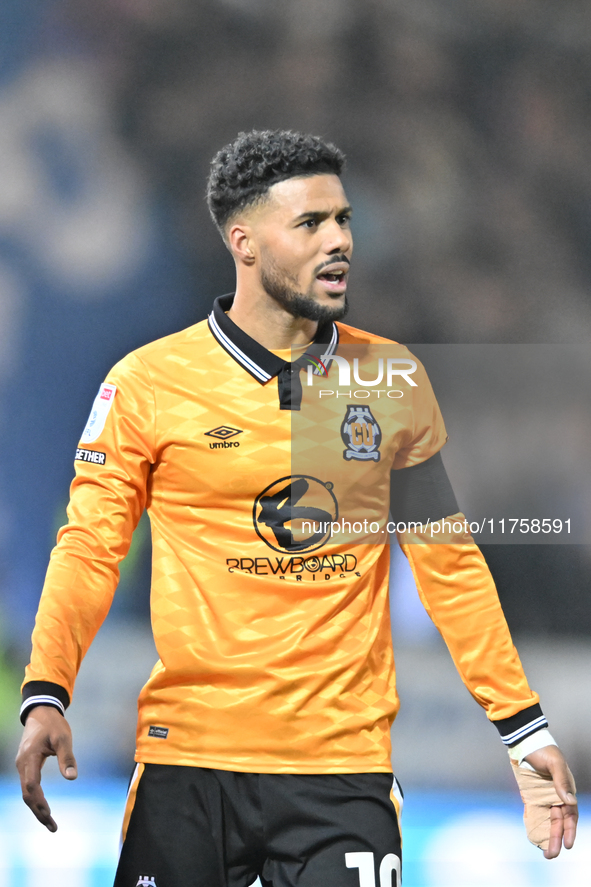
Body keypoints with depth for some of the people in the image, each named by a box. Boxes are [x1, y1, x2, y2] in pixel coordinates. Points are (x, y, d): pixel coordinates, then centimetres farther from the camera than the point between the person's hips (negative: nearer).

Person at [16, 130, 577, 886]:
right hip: (188, 758, -1)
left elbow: (447, 561, 13)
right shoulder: (147, 383, -1)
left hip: (344, 763, 2)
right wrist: (45, 696, -14)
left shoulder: (393, 380, 7)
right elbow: (90, 548, 1)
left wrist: (523, 729, 10)